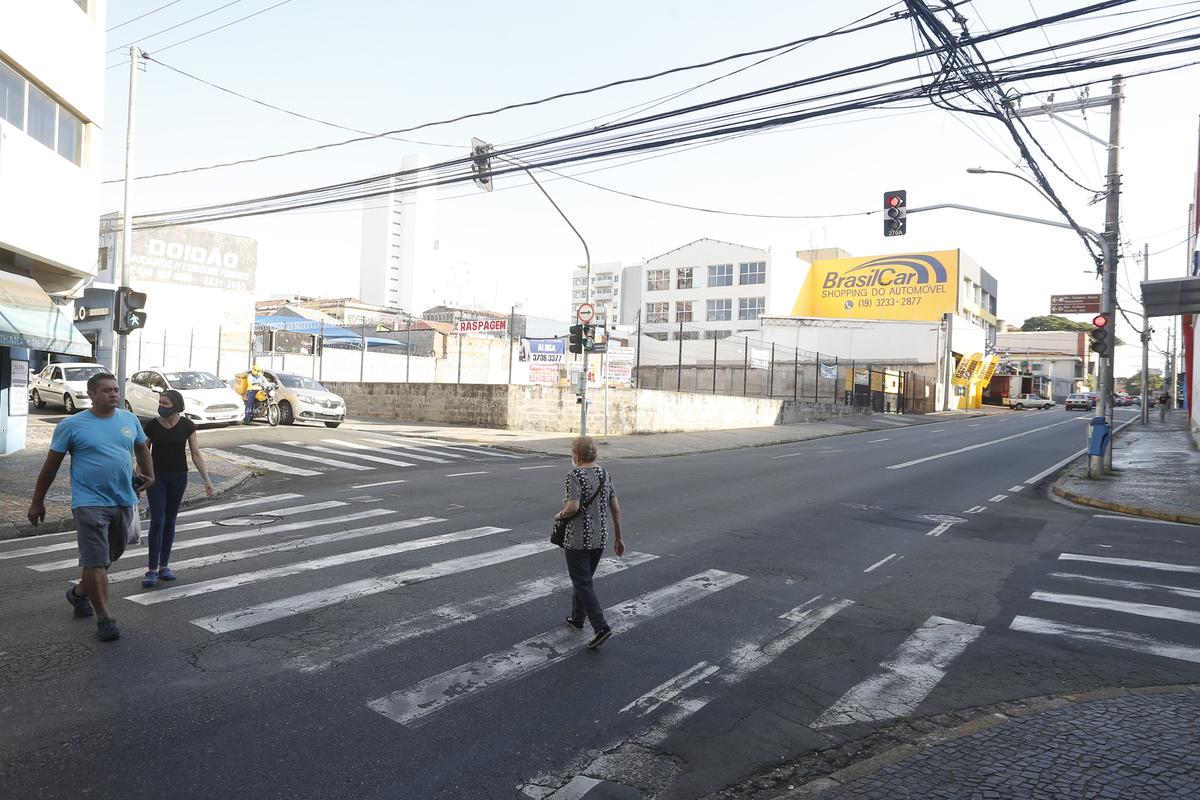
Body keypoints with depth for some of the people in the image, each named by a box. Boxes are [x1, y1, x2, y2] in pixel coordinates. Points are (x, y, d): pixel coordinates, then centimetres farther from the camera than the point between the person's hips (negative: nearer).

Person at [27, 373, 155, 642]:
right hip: (91, 502, -5)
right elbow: (51, 465, 1)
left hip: (125, 501, 5)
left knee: (108, 557, 19)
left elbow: (142, 449, 21)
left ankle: (79, 592, 44)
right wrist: (37, 502, 5)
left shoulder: (130, 420, 6)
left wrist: (149, 474, 4)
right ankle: (104, 618, 5)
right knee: (96, 561, -6)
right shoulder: (72, 425, -6)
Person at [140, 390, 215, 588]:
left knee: (170, 521, 9)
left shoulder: (187, 426, -5)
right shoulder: (151, 425, -5)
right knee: (157, 521, -8)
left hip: (178, 476, 1)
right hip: (156, 476, -1)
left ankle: (164, 565, 20)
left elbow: (196, 454, -3)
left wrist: (207, 480, -7)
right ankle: (152, 570, -2)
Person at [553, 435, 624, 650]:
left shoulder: (575, 475, -15)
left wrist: (560, 515, -5)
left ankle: (601, 627, -9)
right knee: (583, 578, 23)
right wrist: (618, 537, 13)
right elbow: (616, 509, 5)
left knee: (583, 584, 0)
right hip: (600, 538, 7)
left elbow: (573, 507, -27)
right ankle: (577, 618, 36)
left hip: (577, 539, -7)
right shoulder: (604, 474, 4)